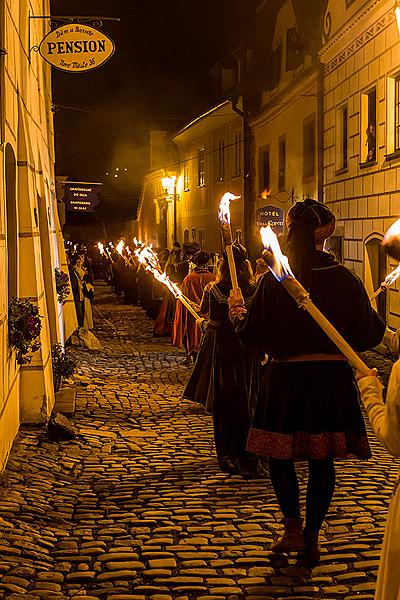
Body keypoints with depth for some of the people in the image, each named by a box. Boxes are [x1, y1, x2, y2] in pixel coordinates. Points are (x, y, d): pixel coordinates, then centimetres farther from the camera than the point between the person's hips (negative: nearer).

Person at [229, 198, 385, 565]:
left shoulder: (274, 280, -8)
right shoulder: (345, 280, -6)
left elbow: (253, 335, -5)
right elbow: (367, 335, 1)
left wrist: (237, 312, 14)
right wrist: (379, 320, 23)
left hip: (285, 378, -1)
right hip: (333, 378, 1)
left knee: (281, 455, 16)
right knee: (322, 461, 11)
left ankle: (293, 530, 13)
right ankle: (311, 539, 18)